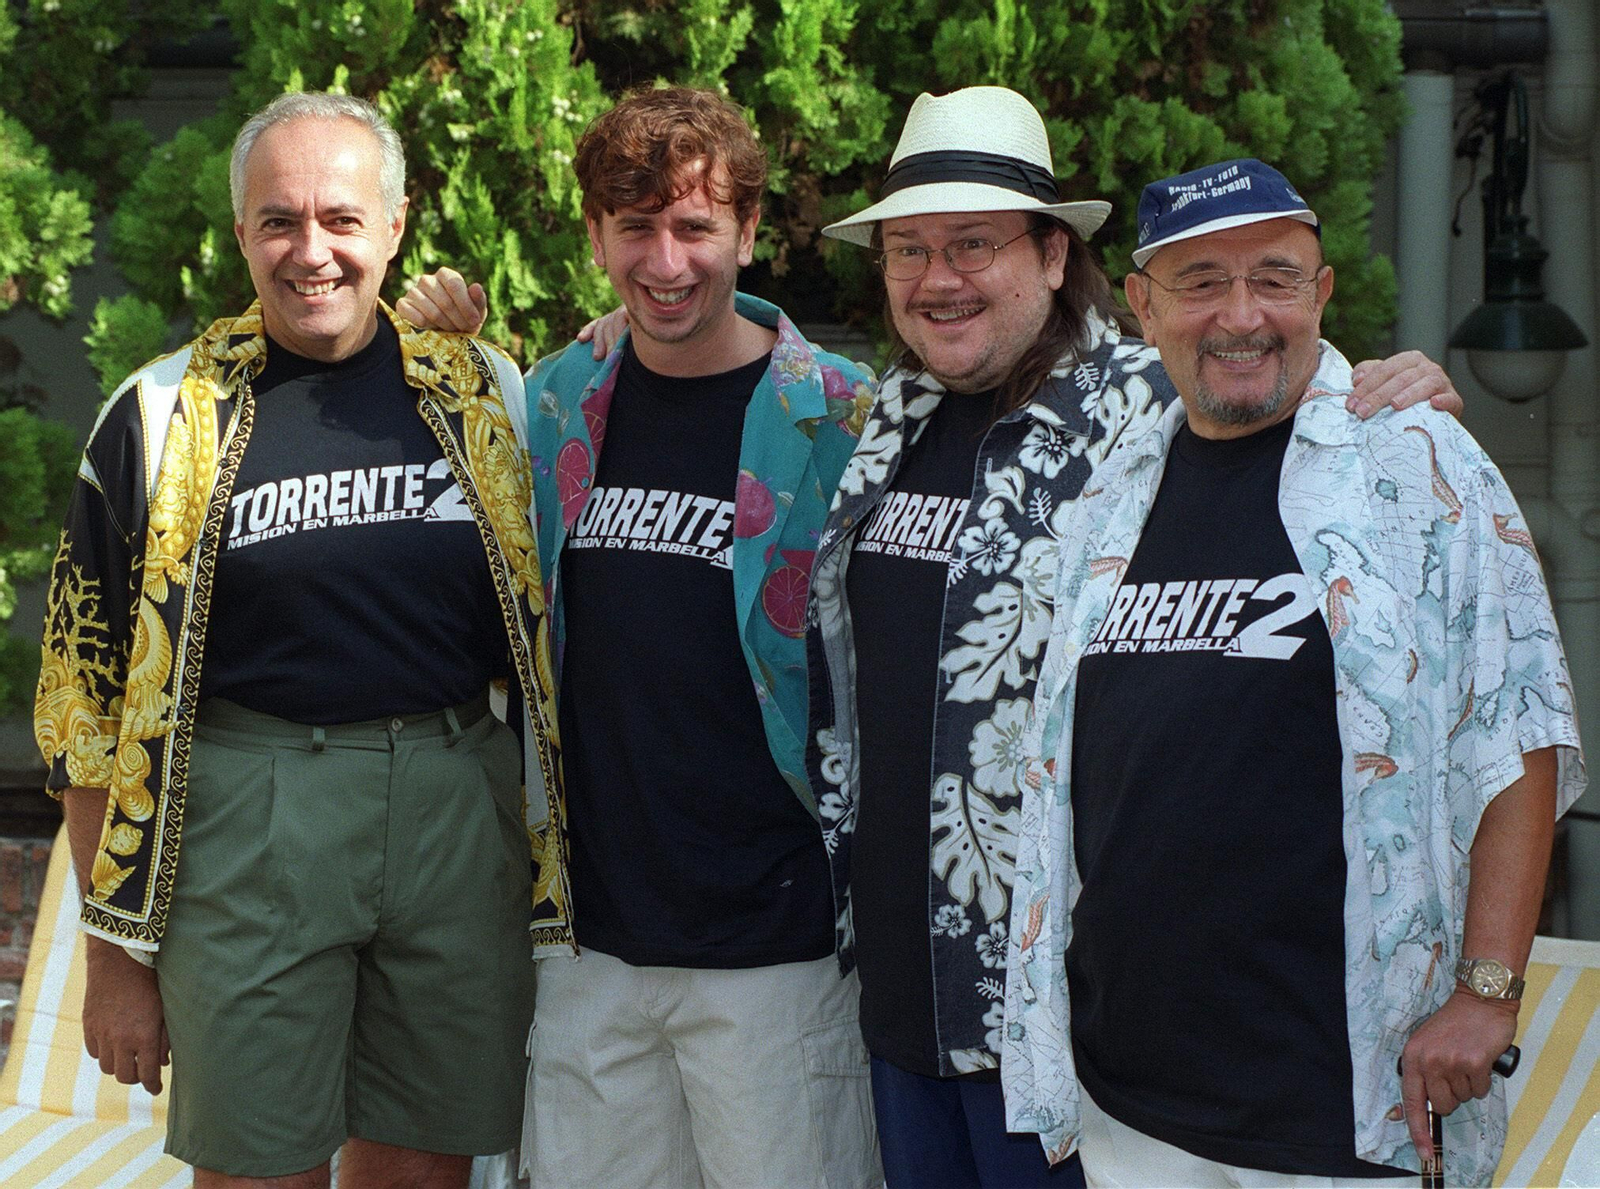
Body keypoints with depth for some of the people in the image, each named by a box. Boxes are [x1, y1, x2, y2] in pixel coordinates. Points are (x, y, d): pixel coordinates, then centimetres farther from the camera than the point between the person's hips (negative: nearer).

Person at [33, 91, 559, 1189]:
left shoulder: (486, 396, 7)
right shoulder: (163, 417, 1)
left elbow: (546, 627, 15)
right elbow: (93, 695, 4)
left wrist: (560, 870, 8)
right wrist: (116, 954, 2)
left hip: (458, 809, 2)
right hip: (247, 820, -2)